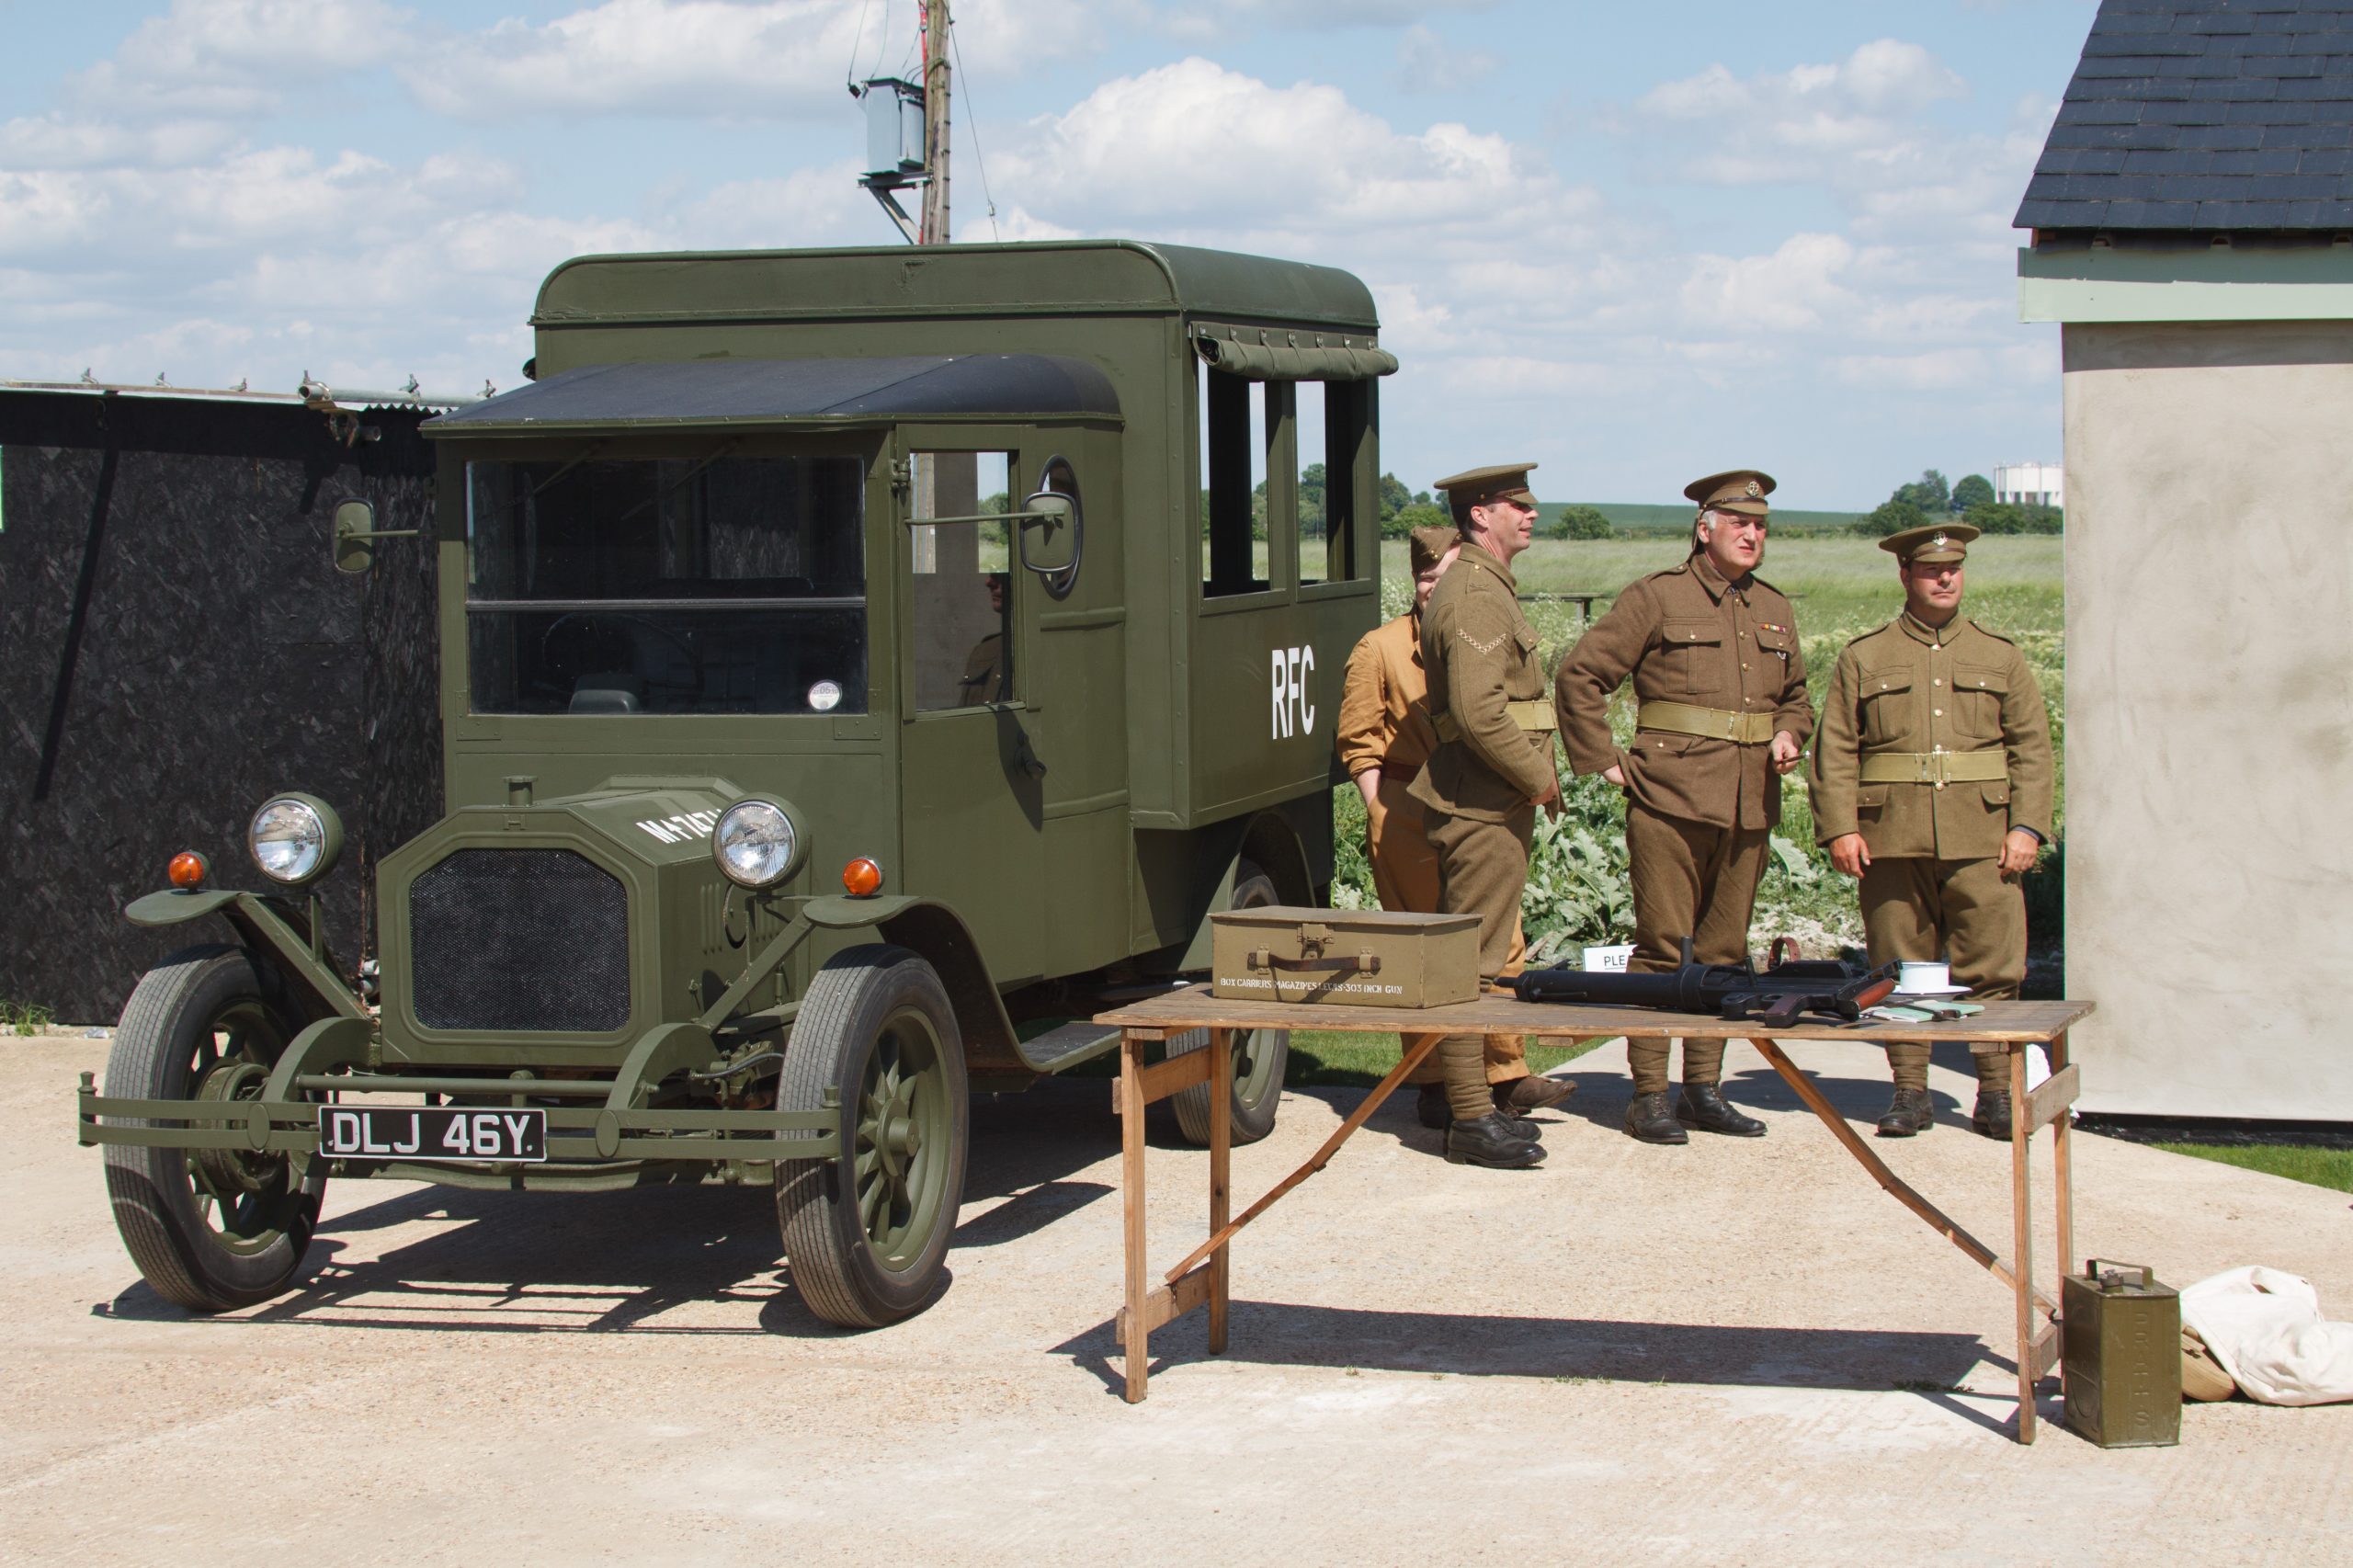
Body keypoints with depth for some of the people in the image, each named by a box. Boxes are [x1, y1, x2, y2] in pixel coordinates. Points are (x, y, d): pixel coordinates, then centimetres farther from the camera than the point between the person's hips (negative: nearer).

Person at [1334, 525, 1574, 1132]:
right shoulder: (1381, 648, 0)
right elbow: (1358, 740, 0)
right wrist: (1381, 815, -8)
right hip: (1409, 821, -4)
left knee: (1500, 943, 1)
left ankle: (1506, 1074, 7)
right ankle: (1433, 1086, 6)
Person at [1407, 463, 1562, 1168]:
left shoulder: (1484, 588, 18)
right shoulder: (1475, 596, -16)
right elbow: (1480, 713, -25)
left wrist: (1533, 776, 16)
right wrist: (1539, 778, -15)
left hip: (1487, 805, 11)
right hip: (1481, 810, -11)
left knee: (1476, 958, 15)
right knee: (1473, 960, -7)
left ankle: (1477, 1102, 22)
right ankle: (1470, 1119, -4)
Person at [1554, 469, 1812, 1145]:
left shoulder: (1774, 609, 17)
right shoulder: (1657, 597, -2)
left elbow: (1795, 695, 30)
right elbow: (1579, 674, -2)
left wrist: (1789, 738, 9)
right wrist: (1604, 761, -5)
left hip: (1749, 806, 6)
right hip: (1671, 801, -6)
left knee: (1725, 950, 9)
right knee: (1662, 945, -5)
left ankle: (1704, 1089, 17)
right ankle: (1649, 1095, -1)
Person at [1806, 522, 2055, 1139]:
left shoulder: (1999, 655, 13)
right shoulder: (1864, 658, 10)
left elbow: (2032, 746, 9)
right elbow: (1835, 750, 6)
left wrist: (2027, 826, -2)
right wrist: (1840, 828, -4)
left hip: (1982, 842, 0)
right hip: (1894, 842, 0)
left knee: (1991, 970, -2)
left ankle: (1996, 1095, 6)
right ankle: (1909, 1093, 11)